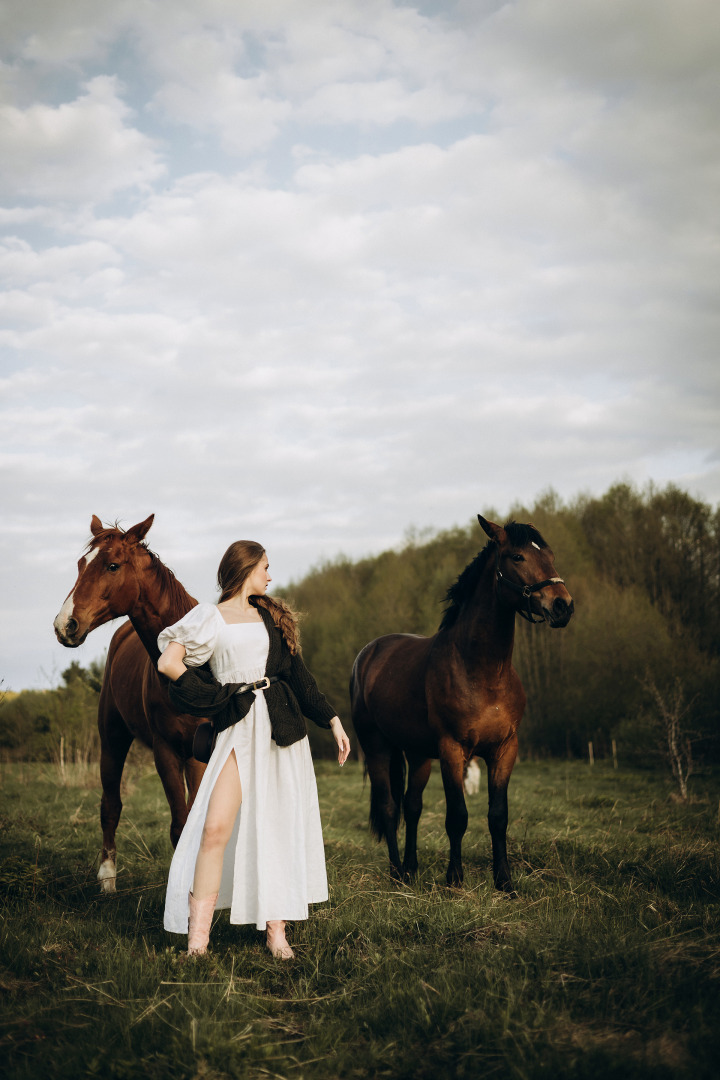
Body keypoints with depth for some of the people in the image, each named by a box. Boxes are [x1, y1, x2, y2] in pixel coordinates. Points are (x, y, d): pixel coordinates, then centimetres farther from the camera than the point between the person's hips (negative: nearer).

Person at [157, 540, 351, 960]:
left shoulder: (271, 616, 18)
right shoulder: (210, 618, 5)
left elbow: (298, 673, 20)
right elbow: (169, 663, -6)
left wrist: (332, 718, 16)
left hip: (284, 728, 4)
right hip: (240, 729, -4)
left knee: (279, 828, 5)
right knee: (216, 828, -14)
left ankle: (277, 931, 12)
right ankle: (197, 939, -10)